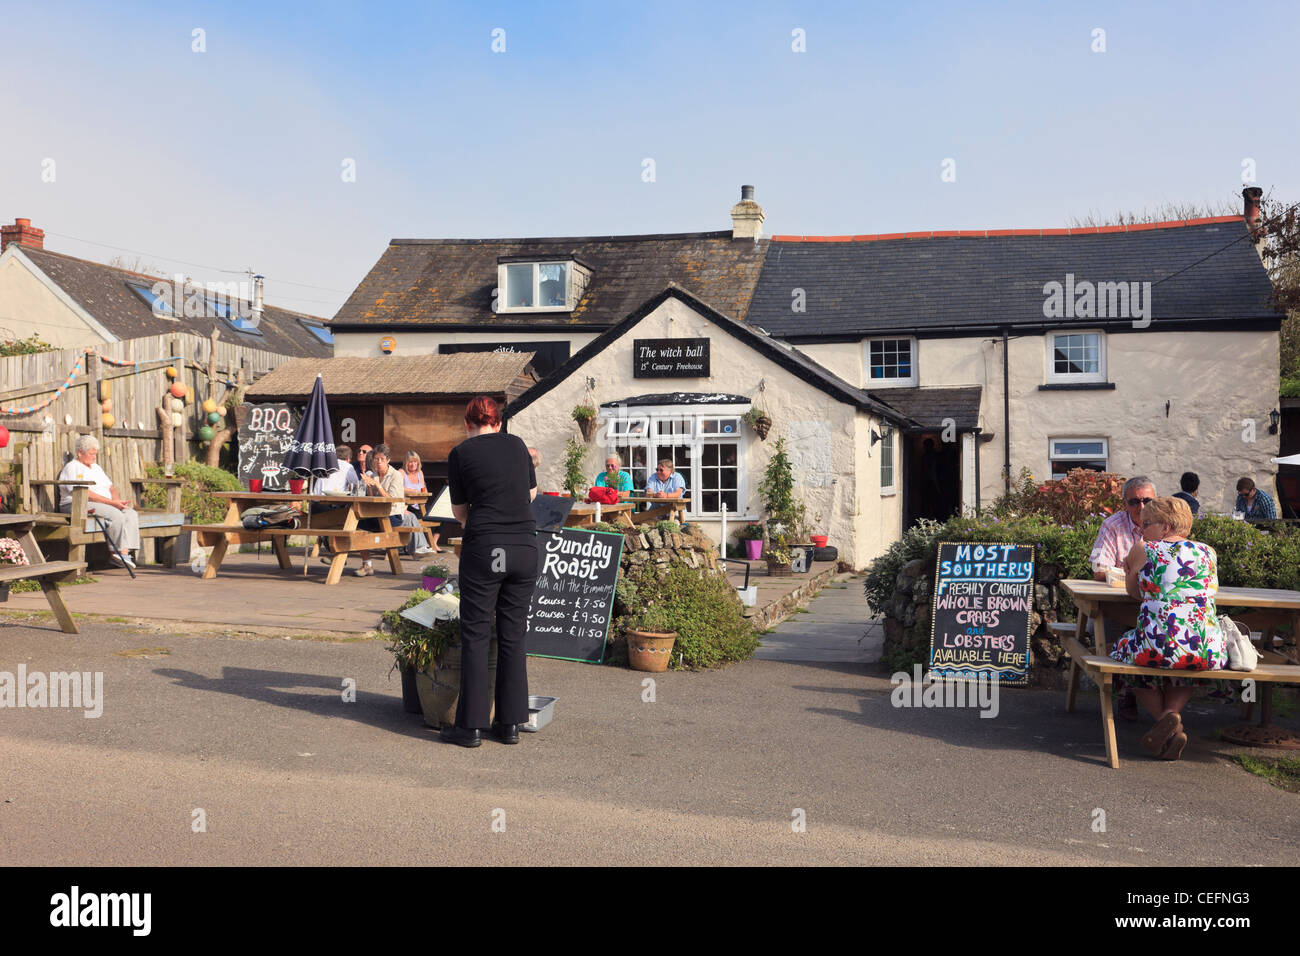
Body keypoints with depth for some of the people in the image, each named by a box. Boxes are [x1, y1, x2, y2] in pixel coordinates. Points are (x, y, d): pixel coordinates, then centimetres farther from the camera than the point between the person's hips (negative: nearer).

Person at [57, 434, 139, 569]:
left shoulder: (96, 468, 25)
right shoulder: (72, 468, -2)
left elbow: (111, 488, 21)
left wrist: (117, 500, -4)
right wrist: (111, 502, -20)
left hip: (107, 505, 8)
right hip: (79, 506, -8)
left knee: (131, 514, -18)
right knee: (116, 515, -31)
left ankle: (125, 552, -30)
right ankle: (114, 553, -21)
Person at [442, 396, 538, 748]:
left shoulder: (460, 453, 1)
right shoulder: (517, 444, 10)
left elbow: (459, 511, 8)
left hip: (483, 547, -3)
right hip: (525, 546, 4)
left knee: (475, 636, 4)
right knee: (513, 635, 10)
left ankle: (471, 725, 6)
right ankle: (510, 723, 14)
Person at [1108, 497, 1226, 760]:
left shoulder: (1142, 550, 6)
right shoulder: (1208, 552, 15)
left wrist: (1129, 572, 43)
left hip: (1158, 646, -4)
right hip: (1210, 653, 4)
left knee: (1123, 649, 30)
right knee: (1183, 674, 38)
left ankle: (1163, 718, 7)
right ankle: (1173, 712, 5)